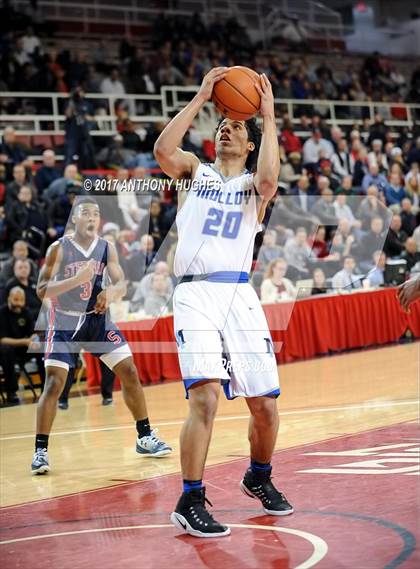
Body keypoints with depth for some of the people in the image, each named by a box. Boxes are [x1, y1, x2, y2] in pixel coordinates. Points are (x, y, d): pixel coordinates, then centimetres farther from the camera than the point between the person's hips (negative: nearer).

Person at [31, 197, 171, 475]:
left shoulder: (107, 248, -4)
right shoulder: (59, 248, -14)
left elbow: (122, 285, -7)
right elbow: (42, 291, -19)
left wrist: (111, 292, -32)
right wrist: (78, 279, -33)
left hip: (98, 319, 4)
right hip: (65, 323, -4)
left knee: (130, 372, 1)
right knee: (54, 383, -14)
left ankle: (145, 437, 15)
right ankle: (40, 450, -6)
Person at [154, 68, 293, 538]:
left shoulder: (254, 185, 14)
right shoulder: (195, 170, 14)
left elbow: (268, 179, -12)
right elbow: (163, 150, -8)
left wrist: (269, 117, -5)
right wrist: (201, 97, -4)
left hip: (238, 293, 2)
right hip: (195, 292, -2)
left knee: (265, 404, 3)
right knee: (205, 397, -19)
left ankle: (259, 479, 31)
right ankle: (190, 503, -9)